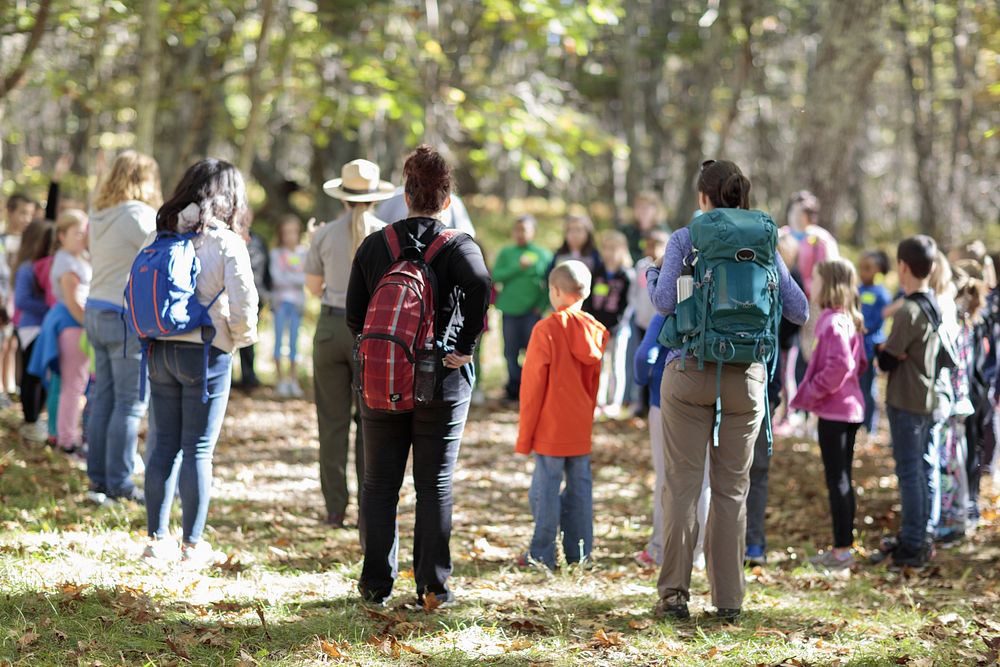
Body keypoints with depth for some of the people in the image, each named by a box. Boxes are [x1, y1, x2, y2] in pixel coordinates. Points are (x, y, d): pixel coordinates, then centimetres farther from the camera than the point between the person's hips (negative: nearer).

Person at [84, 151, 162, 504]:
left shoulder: (99, 217, 11)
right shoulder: (140, 216, -14)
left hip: (96, 312, 8)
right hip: (128, 316, -8)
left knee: (102, 399, 12)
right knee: (131, 403, -3)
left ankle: (98, 478, 16)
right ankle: (119, 483, -3)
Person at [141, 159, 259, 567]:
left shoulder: (163, 235, 6)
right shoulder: (226, 242, -10)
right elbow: (244, 303, -14)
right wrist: (241, 338, 4)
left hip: (160, 350, 5)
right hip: (206, 353, -5)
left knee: (164, 445, 11)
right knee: (199, 451, 1)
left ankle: (157, 540, 14)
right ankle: (192, 546, 5)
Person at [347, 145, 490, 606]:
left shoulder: (374, 245, 4)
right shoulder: (459, 246, -6)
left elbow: (354, 316, 2)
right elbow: (479, 284, -27)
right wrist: (465, 345, -19)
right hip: (443, 382, -2)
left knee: (379, 484, 10)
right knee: (435, 486, 5)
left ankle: (377, 583, 11)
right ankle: (432, 586, 4)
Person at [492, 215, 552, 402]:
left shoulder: (543, 254, 4)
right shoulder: (506, 252, 7)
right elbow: (496, 276, -4)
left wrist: (543, 305, -6)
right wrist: (518, 267, -14)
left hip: (532, 311, -2)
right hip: (509, 310, 2)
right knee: (511, 352, 5)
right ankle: (514, 388, 17)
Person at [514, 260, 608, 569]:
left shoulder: (546, 330, -12)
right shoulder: (597, 331, 5)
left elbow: (532, 386, -9)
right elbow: (598, 384, 12)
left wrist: (524, 436, -3)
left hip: (551, 430, -6)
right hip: (582, 429, 6)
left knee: (545, 489, -1)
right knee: (580, 486, 10)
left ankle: (542, 555, 1)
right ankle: (579, 552, 13)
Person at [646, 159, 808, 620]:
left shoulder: (685, 240, -1)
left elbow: (666, 302, -12)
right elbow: (799, 312, 4)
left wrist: (649, 276, 9)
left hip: (690, 372, -2)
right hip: (746, 378, 2)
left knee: (683, 482, 3)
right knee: (732, 488, 8)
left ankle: (674, 593, -1)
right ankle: (729, 598, 8)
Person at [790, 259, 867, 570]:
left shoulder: (833, 323, -17)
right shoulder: (851, 321, 12)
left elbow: (839, 366, -27)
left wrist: (811, 392, -16)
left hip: (833, 411, -10)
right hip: (850, 408, 10)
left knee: (836, 480, -4)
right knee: (842, 479, 15)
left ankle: (842, 550, -1)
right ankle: (843, 546, 21)